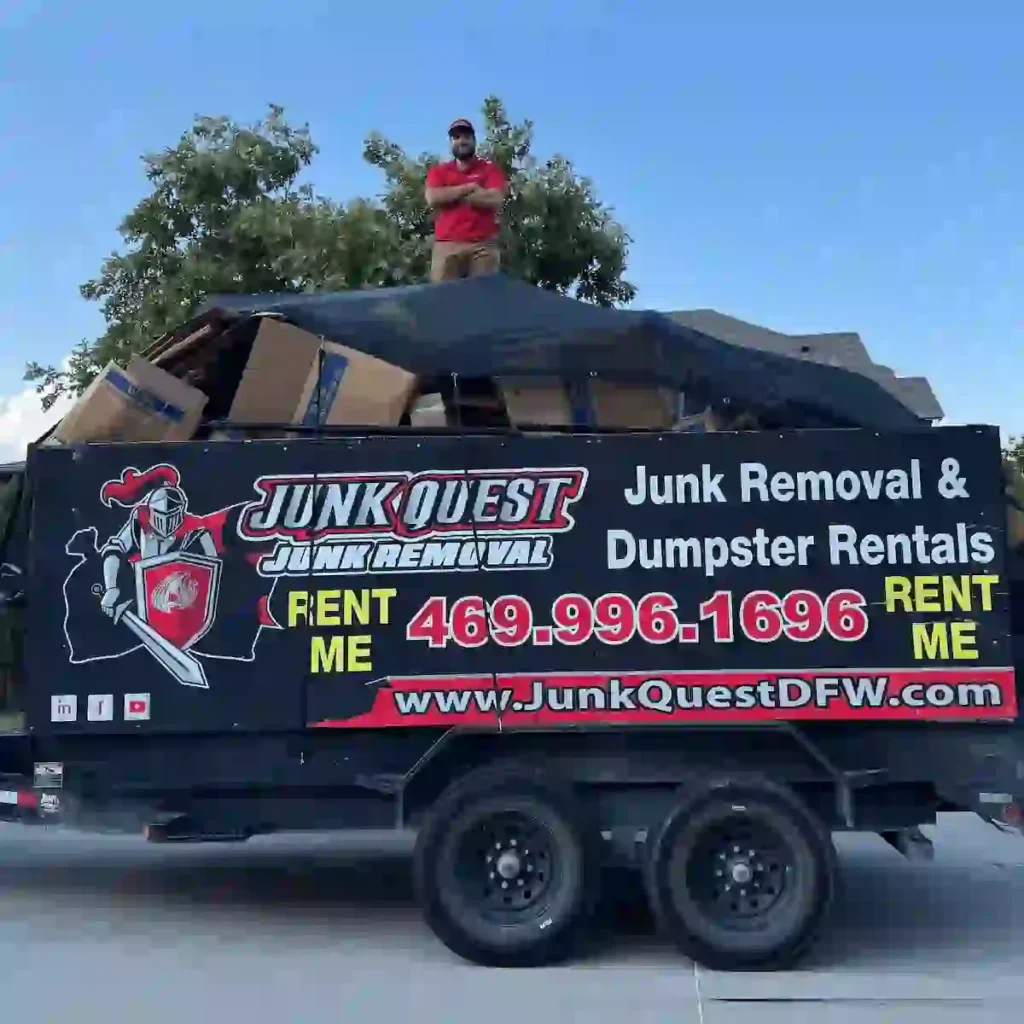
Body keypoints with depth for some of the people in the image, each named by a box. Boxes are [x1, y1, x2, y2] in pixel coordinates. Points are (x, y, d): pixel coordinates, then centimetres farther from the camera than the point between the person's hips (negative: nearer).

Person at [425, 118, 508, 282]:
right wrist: (470, 187, 0)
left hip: (483, 246, -1)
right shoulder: (438, 171, 18)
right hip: (447, 246, 1)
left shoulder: (491, 169, 13)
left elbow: (494, 200, -5)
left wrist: (450, 195, 1)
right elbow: (433, 198, -2)